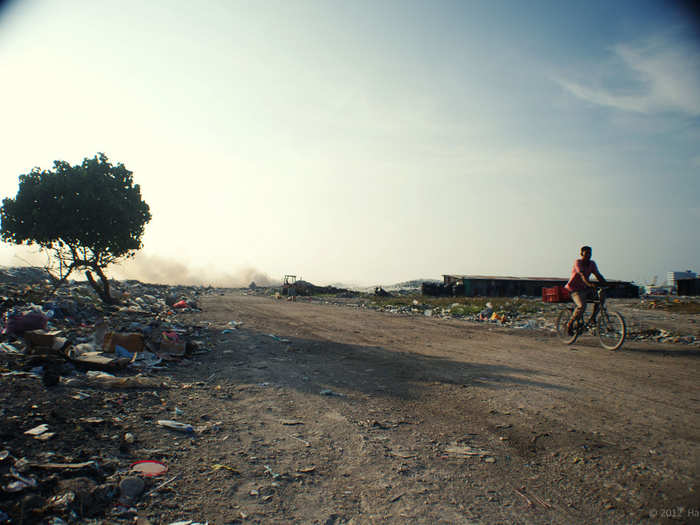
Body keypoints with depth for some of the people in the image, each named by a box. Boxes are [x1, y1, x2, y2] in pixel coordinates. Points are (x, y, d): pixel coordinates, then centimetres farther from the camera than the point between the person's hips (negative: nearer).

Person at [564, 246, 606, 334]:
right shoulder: (577, 262, -15)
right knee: (582, 306, -29)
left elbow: (598, 275, 0)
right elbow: (582, 274, -31)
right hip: (574, 289, -7)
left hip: (584, 289, 7)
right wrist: (589, 284, -48)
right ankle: (570, 324, -10)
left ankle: (592, 318, 1)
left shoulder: (592, 264, 6)